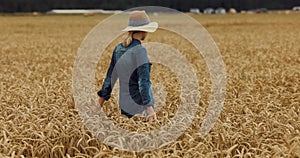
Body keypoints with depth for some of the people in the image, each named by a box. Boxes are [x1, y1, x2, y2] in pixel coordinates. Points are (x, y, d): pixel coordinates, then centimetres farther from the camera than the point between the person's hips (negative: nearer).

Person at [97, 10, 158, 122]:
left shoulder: (119, 48, 5)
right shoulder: (139, 50, -16)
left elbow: (110, 76, 11)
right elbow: (143, 80, -24)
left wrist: (103, 96, 21)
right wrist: (150, 107, -28)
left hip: (124, 103, 7)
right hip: (139, 104, -7)